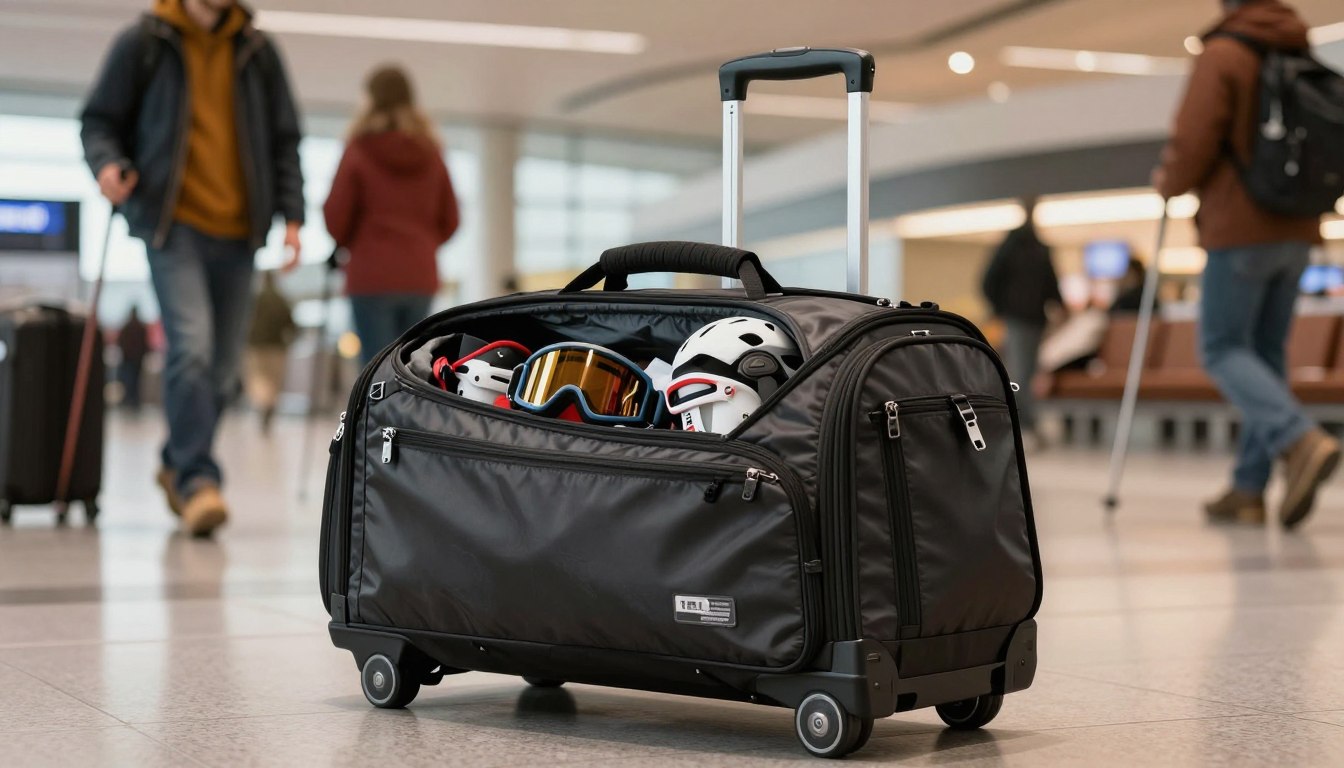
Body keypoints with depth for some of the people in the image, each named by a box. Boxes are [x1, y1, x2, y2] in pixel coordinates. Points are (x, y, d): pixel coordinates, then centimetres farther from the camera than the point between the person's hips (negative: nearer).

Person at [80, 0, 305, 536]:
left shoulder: (257, 52, 11)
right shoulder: (144, 43, 2)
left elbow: (284, 140, 14)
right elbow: (100, 120, 5)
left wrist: (291, 214, 3)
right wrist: (105, 162, -16)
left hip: (237, 230, 4)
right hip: (174, 224, -4)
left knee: (222, 366, 8)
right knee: (191, 346, -21)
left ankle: (177, 464, 29)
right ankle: (197, 479, -16)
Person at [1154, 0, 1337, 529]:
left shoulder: (1223, 54, -9)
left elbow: (1193, 142, -14)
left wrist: (1170, 184, 5)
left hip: (1240, 231, -7)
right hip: (1296, 232, 7)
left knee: (1223, 349, -2)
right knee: (1266, 353, 9)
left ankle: (1301, 441, -25)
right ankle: (1249, 489, 8)